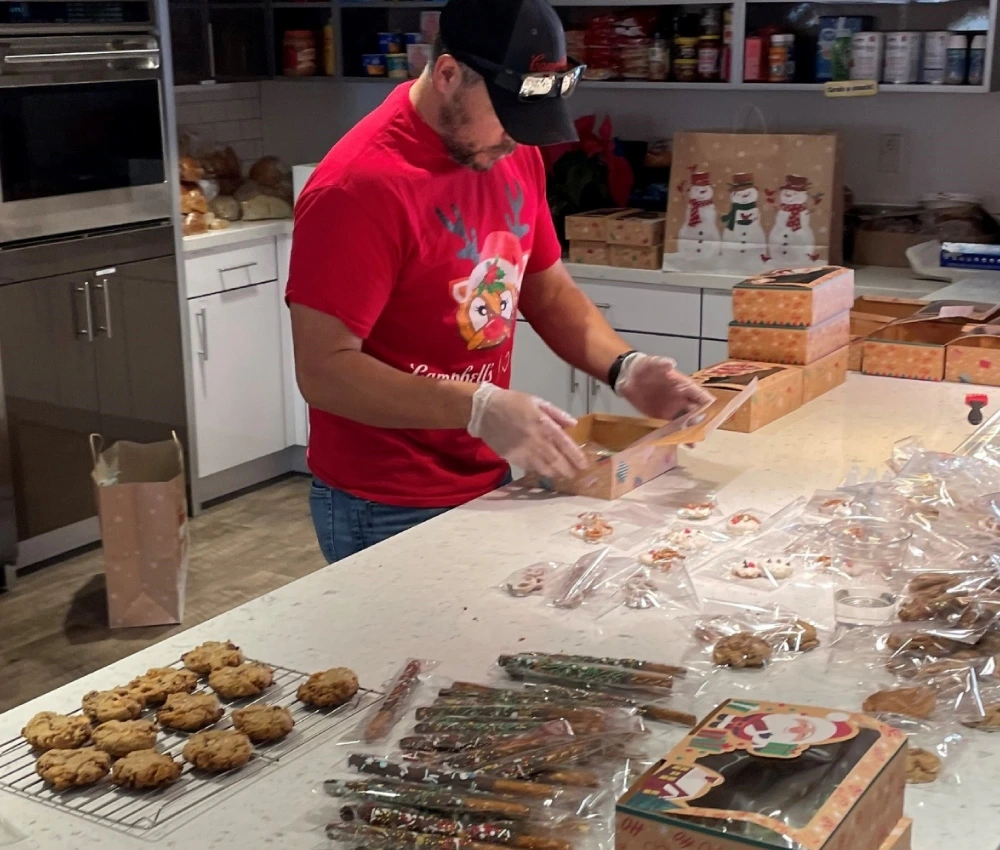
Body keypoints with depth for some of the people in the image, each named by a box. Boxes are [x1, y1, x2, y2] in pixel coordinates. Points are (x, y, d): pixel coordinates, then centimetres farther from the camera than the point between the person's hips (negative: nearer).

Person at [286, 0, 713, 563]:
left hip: (488, 484, 7)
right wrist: (480, 408, -32)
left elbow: (550, 291, 10)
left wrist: (624, 369, -7)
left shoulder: (514, 155, 1)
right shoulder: (360, 186, -22)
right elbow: (324, 370, -23)